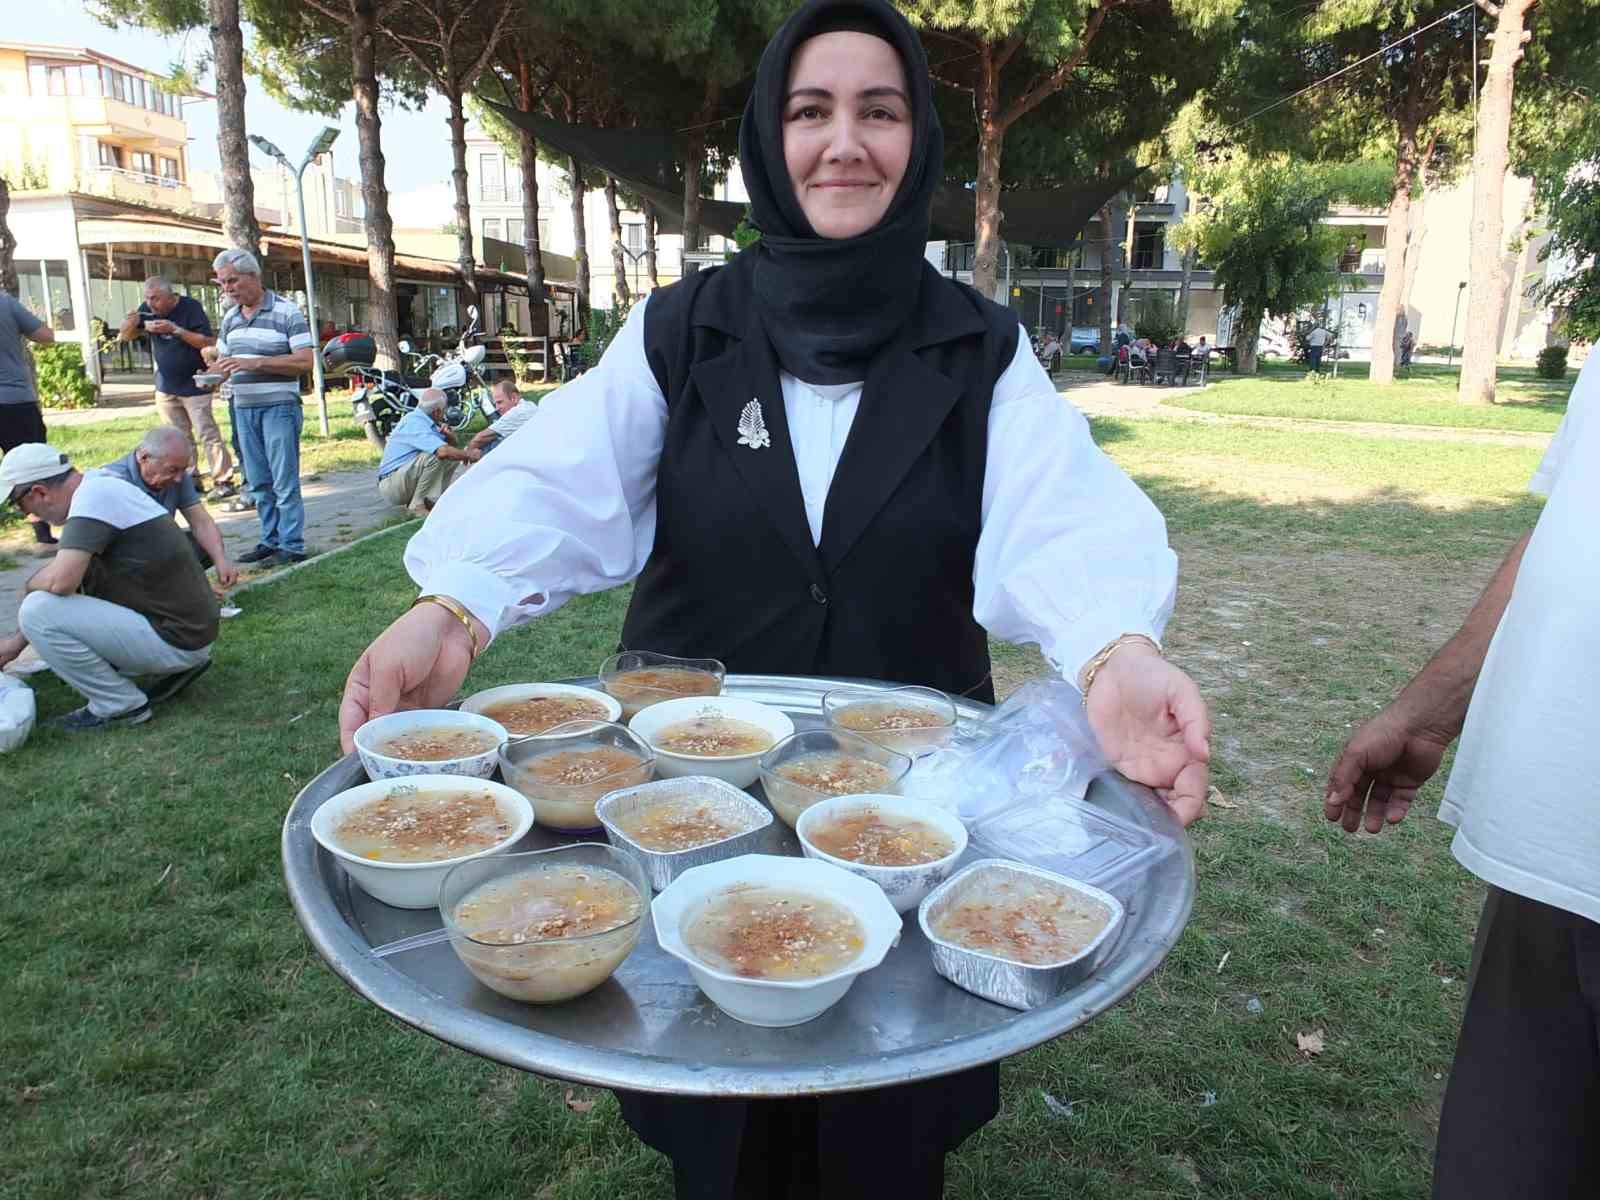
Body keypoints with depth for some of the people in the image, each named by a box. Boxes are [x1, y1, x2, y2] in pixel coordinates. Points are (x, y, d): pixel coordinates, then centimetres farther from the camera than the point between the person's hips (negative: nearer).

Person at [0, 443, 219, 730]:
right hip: (189, 630, 10)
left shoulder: (94, 495, -16)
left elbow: (60, 581, -27)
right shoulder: (100, 486, 14)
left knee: (39, 610, -13)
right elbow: (71, 584, 22)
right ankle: (178, 665, 16)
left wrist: (29, 587, -3)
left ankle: (120, 705, -1)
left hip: (175, 639, -10)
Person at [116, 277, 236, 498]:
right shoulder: (147, 310, 2)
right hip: (165, 386, 6)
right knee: (179, 438, 9)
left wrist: (175, 329, -27)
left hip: (194, 385, -6)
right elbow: (124, 337, 9)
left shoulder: (190, 307, -13)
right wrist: (130, 324, -14)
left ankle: (223, 481, -7)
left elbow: (208, 342, -19)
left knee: (208, 433, -9)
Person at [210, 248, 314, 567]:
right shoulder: (230, 319, 14)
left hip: (279, 406, -7)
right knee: (258, 482, 11)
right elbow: (224, 359, 22)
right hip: (244, 408, 7)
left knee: (284, 481, -5)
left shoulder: (286, 312, -7)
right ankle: (270, 540, 19)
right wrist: (214, 376, -2)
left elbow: (304, 361, -14)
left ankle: (291, 546, 0)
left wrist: (255, 363, -21)